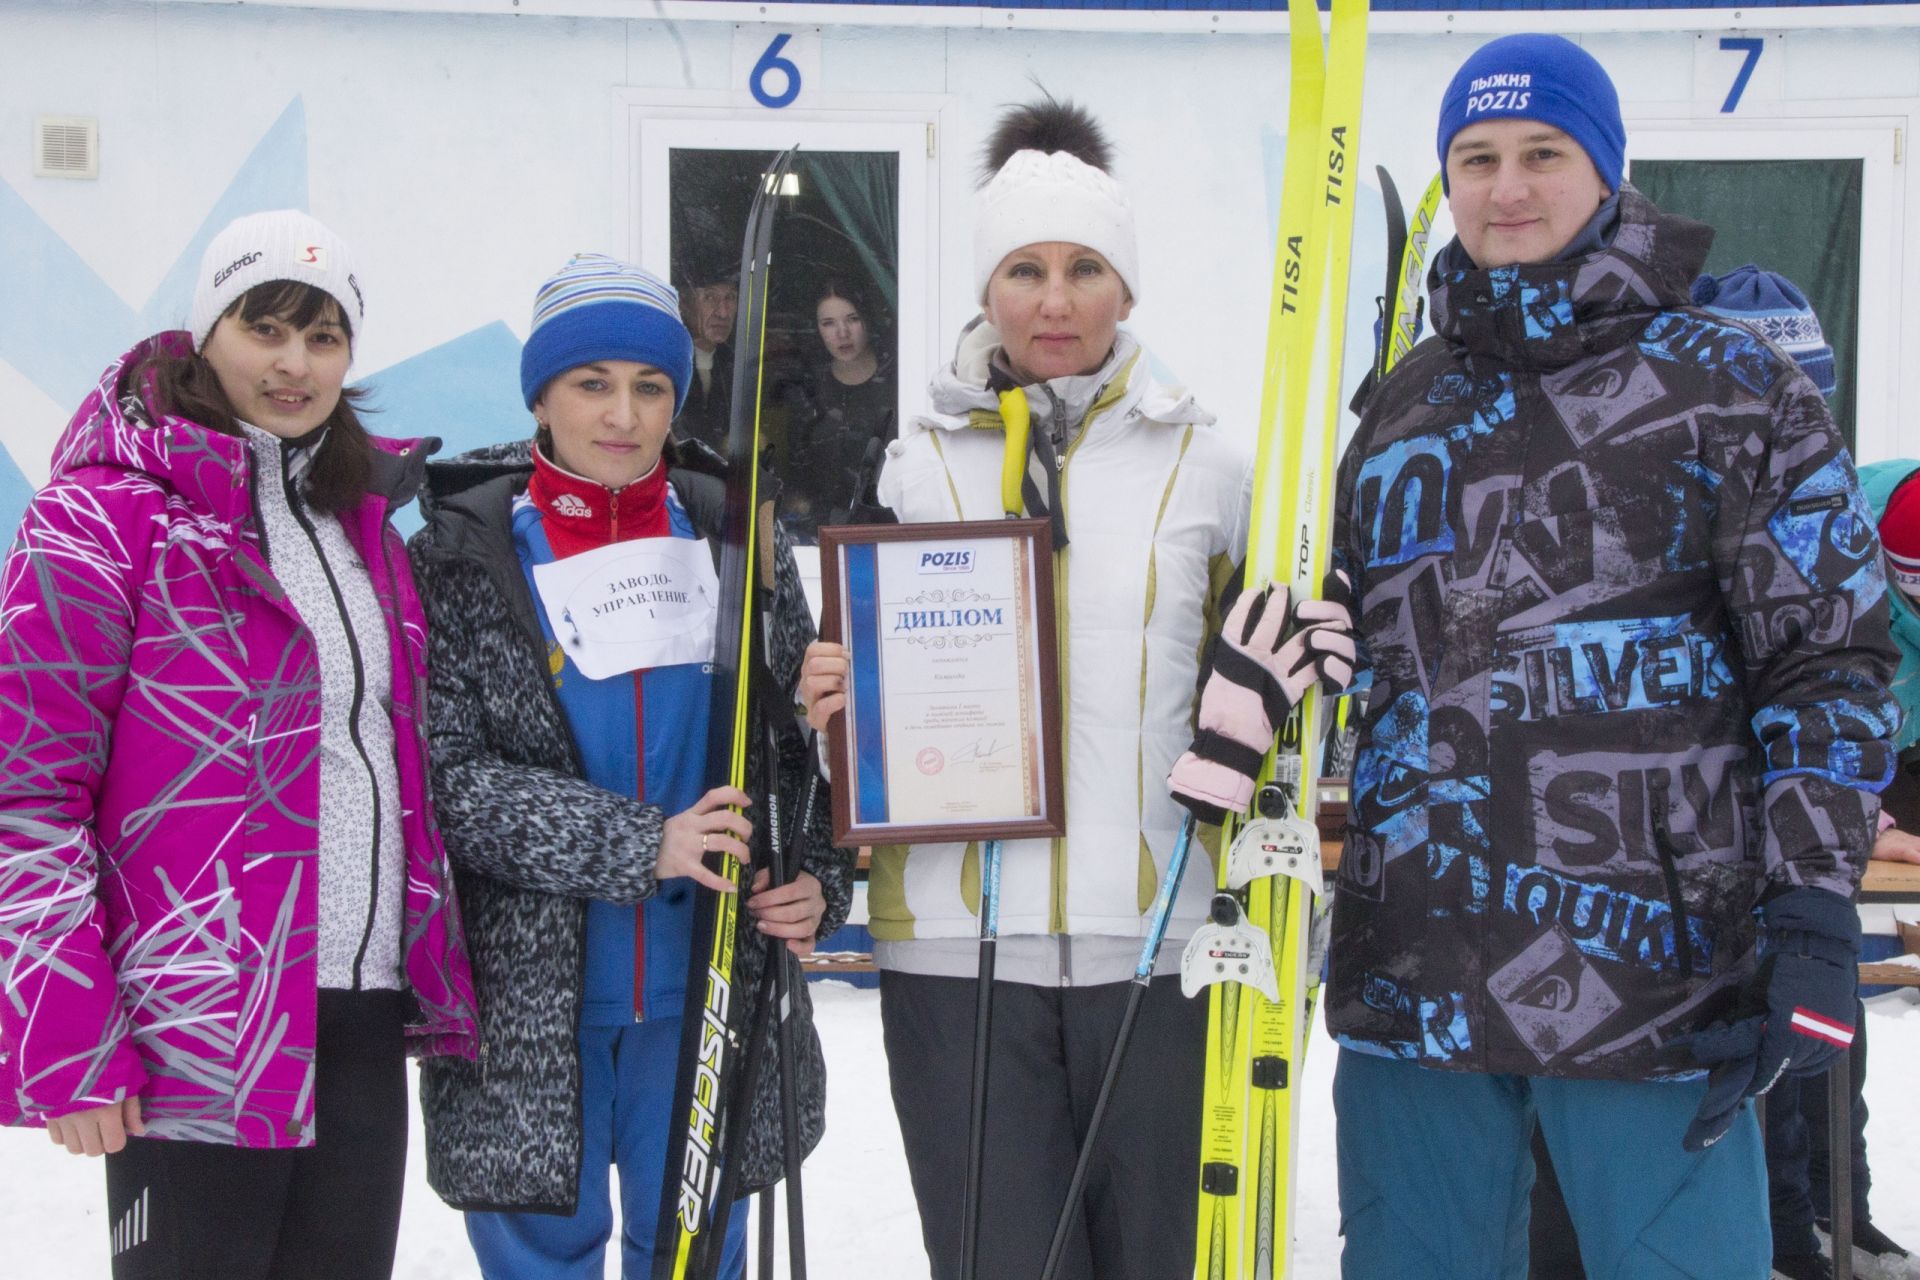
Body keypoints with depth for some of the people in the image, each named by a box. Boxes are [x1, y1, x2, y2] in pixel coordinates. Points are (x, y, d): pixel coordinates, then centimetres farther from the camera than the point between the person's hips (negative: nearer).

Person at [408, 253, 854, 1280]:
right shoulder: (459, 559, -4)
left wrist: (819, 882, -8)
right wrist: (641, 845, -20)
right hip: (527, 1007, -2)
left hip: (707, 1000, 2)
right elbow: (450, 776, -11)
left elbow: (802, 745, 10)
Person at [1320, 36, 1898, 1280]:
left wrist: (1815, 921, -11)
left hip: (1654, 977, -4)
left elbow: (1830, 658, -3)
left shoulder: (1730, 385, 1)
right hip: (1408, 978, 4)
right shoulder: (1404, 409, 14)